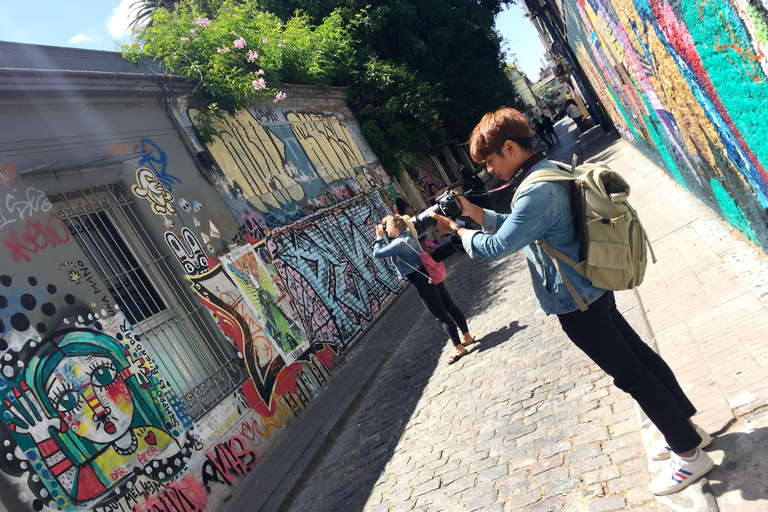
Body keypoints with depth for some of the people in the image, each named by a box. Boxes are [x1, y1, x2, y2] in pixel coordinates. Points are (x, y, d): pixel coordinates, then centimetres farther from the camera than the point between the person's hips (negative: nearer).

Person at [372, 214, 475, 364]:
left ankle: (459, 348, 6)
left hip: (423, 281, -9)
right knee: (450, 306, 17)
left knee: (441, 315, -1)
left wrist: (379, 237, -2)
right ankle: (467, 336, 29)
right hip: (431, 274, 9)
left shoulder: (399, 243, -18)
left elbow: (377, 253, -15)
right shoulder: (408, 235, 9)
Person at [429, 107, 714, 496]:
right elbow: (518, 226, 15)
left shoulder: (537, 191, -26)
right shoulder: (548, 170, 7)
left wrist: (457, 230, -9)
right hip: (593, 290, 10)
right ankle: (687, 428, 36)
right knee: (640, 356, 19)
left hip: (576, 303, -10)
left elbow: (498, 247, -23)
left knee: (631, 374, 3)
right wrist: (474, 212, 6)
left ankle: (689, 454, 19)